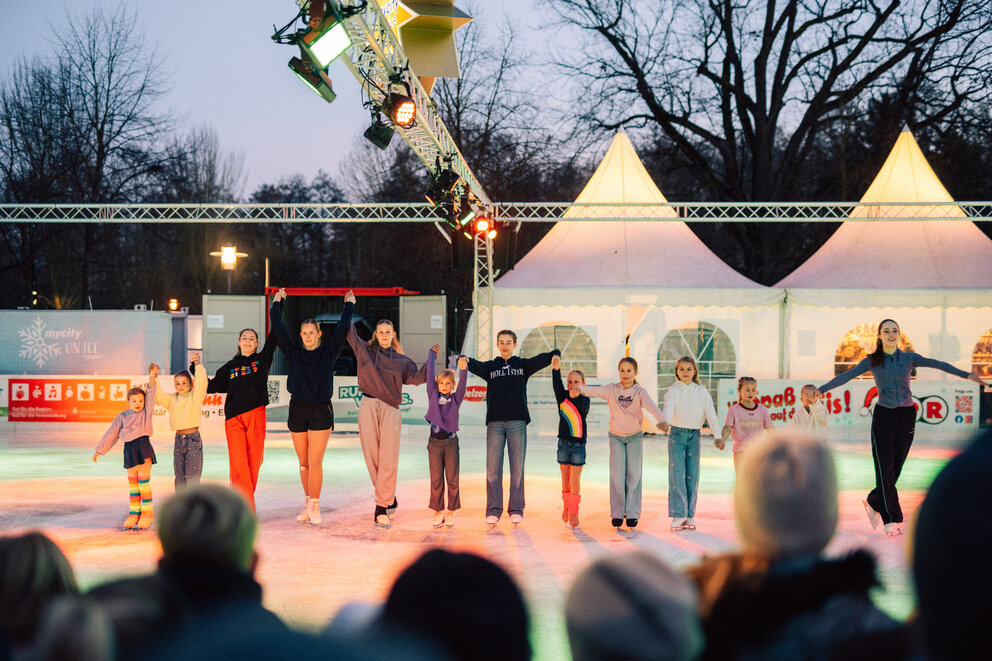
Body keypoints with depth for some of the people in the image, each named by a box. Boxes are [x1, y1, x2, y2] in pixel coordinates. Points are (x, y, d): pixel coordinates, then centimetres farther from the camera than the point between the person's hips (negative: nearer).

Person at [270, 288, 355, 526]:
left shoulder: (328, 352, 4)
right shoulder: (294, 353, 9)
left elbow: (342, 328, 0)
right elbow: (278, 329, 9)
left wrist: (349, 304, 10)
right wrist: (277, 302, 16)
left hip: (320, 410, -3)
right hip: (297, 409, 3)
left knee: (315, 462, -8)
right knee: (304, 464, 7)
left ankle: (315, 507, -4)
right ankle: (308, 506, 16)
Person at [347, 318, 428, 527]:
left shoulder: (401, 360, 14)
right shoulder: (365, 350, 15)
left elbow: (417, 377, 3)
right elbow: (349, 331, 16)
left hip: (390, 410, -1)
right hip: (368, 408, 1)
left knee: (388, 461, -9)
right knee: (372, 458, 0)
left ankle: (382, 507, -9)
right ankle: (390, 500, 16)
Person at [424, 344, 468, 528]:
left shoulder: (456, 398, 4)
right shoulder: (433, 395, 6)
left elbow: (462, 384, -11)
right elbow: (429, 374, 3)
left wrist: (463, 369, -29)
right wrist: (432, 354, 7)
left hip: (451, 442, -1)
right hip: (435, 442, 1)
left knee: (452, 479, 3)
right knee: (436, 480, 4)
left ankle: (451, 512, 11)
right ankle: (438, 511, 12)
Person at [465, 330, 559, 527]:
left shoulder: (523, 365, 14)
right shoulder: (490, 367, 14)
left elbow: (541, 360, -1)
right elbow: (474, 365, -5)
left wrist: (555, 356, -24)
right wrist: (465, 360, -29)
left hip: (518, 422, 0)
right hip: (495, 422, 0)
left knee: (517, 467, -1)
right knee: (493, 467, -3)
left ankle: (516, 510, 5)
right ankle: (493, 511, 1)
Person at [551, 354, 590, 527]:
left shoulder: (585, 399, -4)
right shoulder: (563, 396, 0)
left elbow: (583, 409, -26)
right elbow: (557, 384, -18)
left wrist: (576, 396, -45)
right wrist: (556, 369, -37)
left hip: (579, 444, -2)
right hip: (564, 442, 2)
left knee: (575, 480, -4)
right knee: (565, 479, 10)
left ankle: (573, 512, 4)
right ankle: (566, 506, 28)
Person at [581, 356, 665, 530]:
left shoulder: (639, 392, -11)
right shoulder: (612, 390, -6)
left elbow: (651, 406, -29)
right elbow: (594, 391, -21)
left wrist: (660, 419, -49)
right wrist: (579, 389, -43)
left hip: (635, 437, -1)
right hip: (616, 437, 1)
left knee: (634, 475, -3)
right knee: (617, 475, -3)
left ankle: (632, 514, 4)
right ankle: (617, 514, 4)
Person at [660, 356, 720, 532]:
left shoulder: (701, 392, 6)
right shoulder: (673, 390, 0)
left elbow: (710, 413, -2)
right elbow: (668, 408, -18)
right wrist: (665, 422, -40)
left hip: (694, 434, 2)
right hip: (677, 433, -2)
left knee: (692, 475, 2)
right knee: (677, 473, -8)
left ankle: (689, 515, 8)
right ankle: (678, 515, -7)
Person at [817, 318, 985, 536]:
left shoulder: (909, 358, 7)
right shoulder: (872, 361, 2)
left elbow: (936, 364, -1)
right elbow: (846, 376, -6)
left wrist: (966, 374, -8)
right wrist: (822, 389, -17)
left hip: (906, 417, 2)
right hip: (883, 417, -2)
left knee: (895, 469, 7)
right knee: (885, 469, -8)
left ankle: (873, 503, 30)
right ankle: (893, 521, -5)